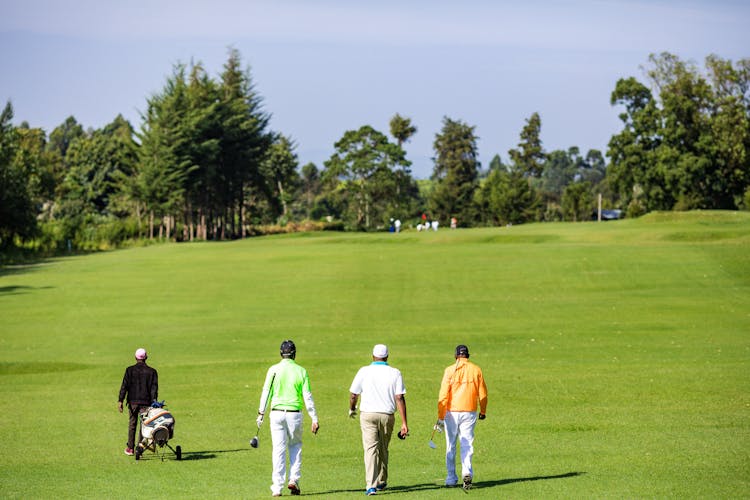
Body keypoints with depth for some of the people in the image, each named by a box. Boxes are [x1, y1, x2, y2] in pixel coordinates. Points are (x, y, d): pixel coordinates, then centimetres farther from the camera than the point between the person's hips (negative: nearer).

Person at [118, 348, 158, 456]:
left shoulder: (130, 370, 0)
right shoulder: (152, 372, 3)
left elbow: (124, 386, -4)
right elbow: (154, 388, -1)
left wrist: (120, 400, -6)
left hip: (132, 401, 0)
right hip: (146, 402, 0)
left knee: (132, 424, 12)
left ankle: (130, 448, 13)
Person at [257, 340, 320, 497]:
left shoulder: (274, 370, -1)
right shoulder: (301, 371, 0)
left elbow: (266, 393, -3)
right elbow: (307, 397, -2)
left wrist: (261, 414, 4)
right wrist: (314, 419, 0)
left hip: (277, 413, 0)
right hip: (295, 414, 0)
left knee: (279, 449, 2)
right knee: (296, 446, 17)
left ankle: (277, 486, -1)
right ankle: (294, 479, 5)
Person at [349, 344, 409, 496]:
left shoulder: (364, 371, 0)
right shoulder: (395, 373, 1)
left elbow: (353, 394, 4)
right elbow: (399, 398, -6)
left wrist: (351, 409, 26)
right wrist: (404, 423, -6)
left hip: (367, 415, -2)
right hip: (387, 415, 2)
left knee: (370, 449, -7)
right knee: (383, 449, 19)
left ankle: (371, 485, -20)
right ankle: (381, 482, 33)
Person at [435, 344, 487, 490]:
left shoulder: (450, 370, -5)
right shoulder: (476, 370, 2)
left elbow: (443, 395, -8)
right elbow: (483, 394, 7)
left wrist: (440, 417, -5)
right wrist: (483, 412, 22)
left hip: (452, 412, -1)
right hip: (469, 412, 1)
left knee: (451, 446, 10)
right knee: (467, 445, 0)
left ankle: (451, 479, 14)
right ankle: (467, 472, -22)